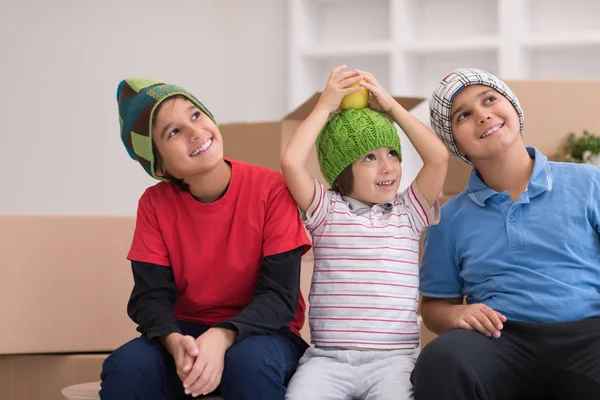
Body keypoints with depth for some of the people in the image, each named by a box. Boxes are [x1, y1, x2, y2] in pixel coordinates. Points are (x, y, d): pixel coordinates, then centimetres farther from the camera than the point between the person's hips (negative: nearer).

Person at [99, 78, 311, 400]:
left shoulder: (272, 190, -12)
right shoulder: (155, 204, -2)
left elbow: (280, 295, -15)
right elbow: (150, 296, -7)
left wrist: (222, 337, -34)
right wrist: (174, 341, -30)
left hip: (260, 330, -2)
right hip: (186, 333, 2)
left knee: (251, 363, -38)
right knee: (126, 366, -29)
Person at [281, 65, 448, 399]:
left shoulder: (409, 211, 11)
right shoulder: (326, 209, 8)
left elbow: (438, 158, -4)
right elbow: (291, 162, -9)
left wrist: (391, 105, 4)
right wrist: (326, 106, 1)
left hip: (395, 357, 0)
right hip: (328, 356, 0)